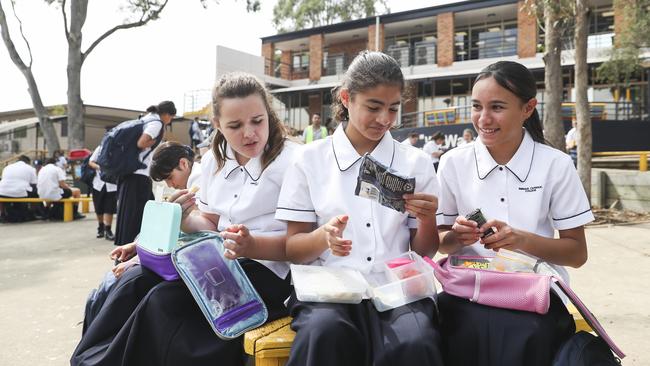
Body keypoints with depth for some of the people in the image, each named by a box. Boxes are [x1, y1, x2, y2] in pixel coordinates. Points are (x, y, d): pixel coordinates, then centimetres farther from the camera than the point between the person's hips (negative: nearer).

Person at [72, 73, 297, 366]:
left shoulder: (293, 160, -12)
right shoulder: (213, 161, 9)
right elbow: (211, 226, 16)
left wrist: (252, 245, -31)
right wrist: (184, 220, -8)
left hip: (266, 268, -7)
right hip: (220, 262, 7)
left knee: (164, 299, -23)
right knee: (135, 281, -13)